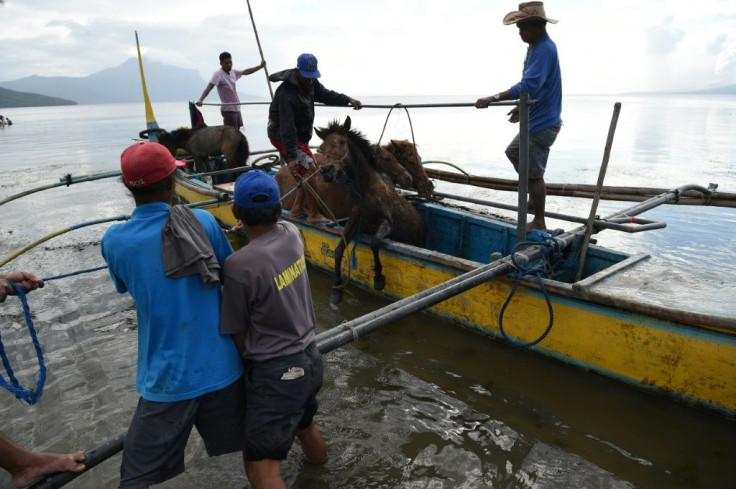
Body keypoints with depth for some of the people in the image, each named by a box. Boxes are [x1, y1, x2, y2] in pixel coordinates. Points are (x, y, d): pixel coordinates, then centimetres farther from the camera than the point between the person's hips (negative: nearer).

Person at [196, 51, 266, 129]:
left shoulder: (233, 72, 7)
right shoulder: (218, 74, -15)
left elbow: (246, 72, 21)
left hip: (237, 108, 8)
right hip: (228, 110, -8)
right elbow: (209, 87, -26)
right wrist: (201, 100, -42)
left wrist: (260, 66, 18)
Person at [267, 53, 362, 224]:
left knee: (311, 168, 16)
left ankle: (298, 208, 22)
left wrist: (348, 99, -9)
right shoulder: (287, 93, -29)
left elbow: (326, 95, 9)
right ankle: (314, 215, -8)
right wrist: (291, 157, -40)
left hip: (299, 136, 10)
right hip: (283, 137, -10)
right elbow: (287, 128, -34)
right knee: (310, 170, -15)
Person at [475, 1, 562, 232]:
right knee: (513, 153, 24)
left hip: (542, 124, -11)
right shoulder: (537, 46, 11)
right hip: (535, 120, 11)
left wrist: (493, 98, -35)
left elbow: (529, 85, -32)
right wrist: (522, 107, 24)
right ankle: (534, 198, 33)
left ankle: (539, 222, 8)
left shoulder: (544, 49, -20)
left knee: (534, 173, -4)